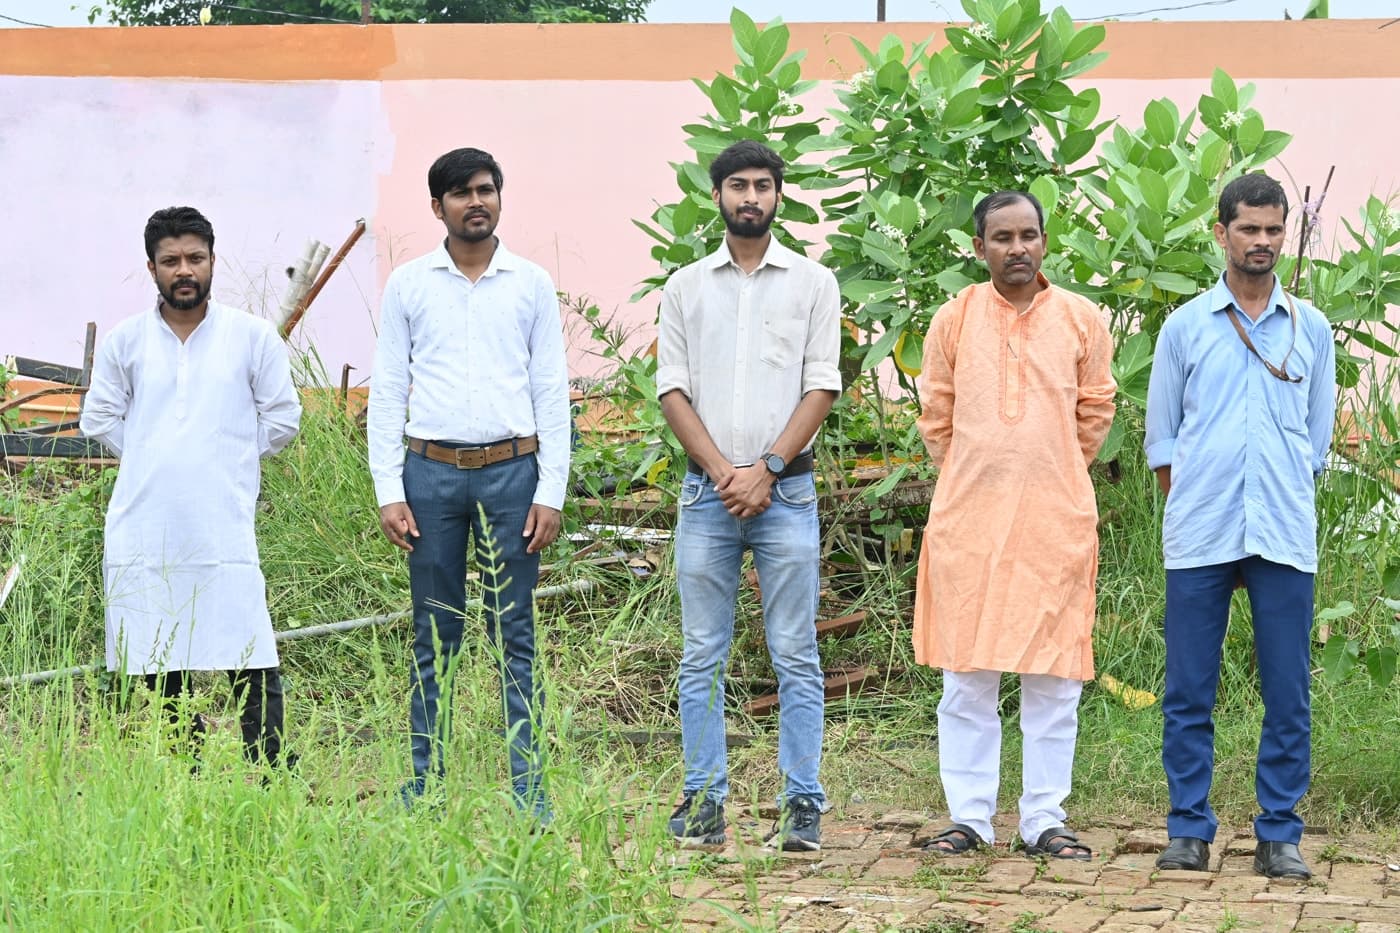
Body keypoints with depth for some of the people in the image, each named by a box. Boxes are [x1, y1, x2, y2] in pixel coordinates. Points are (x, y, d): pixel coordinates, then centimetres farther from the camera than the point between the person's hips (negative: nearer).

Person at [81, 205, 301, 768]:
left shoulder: (252, 337, 2)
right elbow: (98, 417, 16)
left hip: (224, 530, -2)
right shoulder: (125, 342, 6)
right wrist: (150, 459, 9)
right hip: (144, 534, 2)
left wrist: (229, 458, 8)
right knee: (162, 672, 8)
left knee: (253, 668, -10)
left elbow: (282, 417, 10)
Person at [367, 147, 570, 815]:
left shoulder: (531, 284, 6)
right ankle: (423, 786, 10)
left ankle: (528, 790, 3)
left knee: (515, 636, 1)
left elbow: (552, 393, 6)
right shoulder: (408, 284, 6)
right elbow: (387, 391, 6)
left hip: (511, 470, 0)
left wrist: (551, 491, -2)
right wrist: (389, 491, -2)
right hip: (432, 472, 0)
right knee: (433, 638, 4)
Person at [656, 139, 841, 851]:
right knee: (702, 657, 3)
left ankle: (802, 805, 1)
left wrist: (766, 470, -10)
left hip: (785, 491, -1)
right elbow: (672, 389, 4)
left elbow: (821, 388, 0)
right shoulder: (686, 287, 10)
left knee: (796, 657, -1)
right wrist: (723, 472, -8)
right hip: (706, 491, 2)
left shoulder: (813, 283, 6)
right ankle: (704, 802, 7)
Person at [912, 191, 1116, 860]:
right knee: (967, 676, 3)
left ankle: (1045, 821, 9)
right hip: (968, 520, 0)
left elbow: (1095, 411, 13)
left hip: (1056, 521, 0)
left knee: (1053, 681, 2)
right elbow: (936, 415, 12)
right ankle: (969, 817, 10)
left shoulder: (1081, 320, 4)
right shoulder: (954, 320, 3)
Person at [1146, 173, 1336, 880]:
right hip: (1198, 538, -1)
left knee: (1287, 694, 0)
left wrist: (1285, 501, 10)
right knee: (1188, 693, 0)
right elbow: (1161, 436, 11)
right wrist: (1192, 508, 6)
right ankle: (1189, 830, 8)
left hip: (1284, 537, 1)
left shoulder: (1311, 329, 10)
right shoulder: (1185, 327, 7)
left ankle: (1279, 835, 7)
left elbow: (1317, 439, 15)